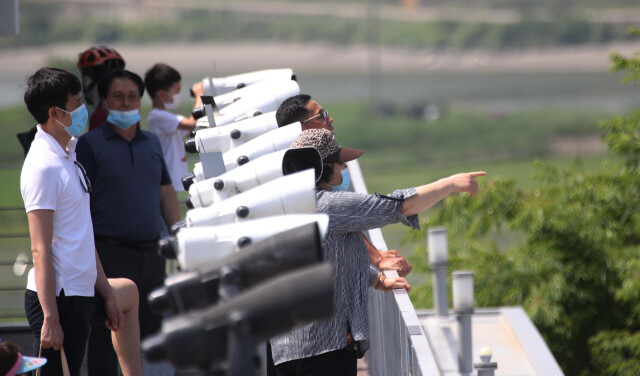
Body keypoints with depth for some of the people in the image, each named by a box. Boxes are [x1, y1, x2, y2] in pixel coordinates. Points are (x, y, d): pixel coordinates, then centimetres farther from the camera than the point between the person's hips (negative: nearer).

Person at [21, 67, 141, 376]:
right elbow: (40, 250, -22)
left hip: (82, 293, 11)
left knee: (127, 294, 36)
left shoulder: (67, 156, 13)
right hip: (59, 300, -11)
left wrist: (106, 292, 20)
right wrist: (50, 319, -25)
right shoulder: (44, 166, -18)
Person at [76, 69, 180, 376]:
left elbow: (166, 193, 18)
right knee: (106, 333, -4)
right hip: (110, 254, -5)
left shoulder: (152, 143, 14)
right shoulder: (90, 143, -2)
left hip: (152, 253, 5)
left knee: (150, 329, 8)